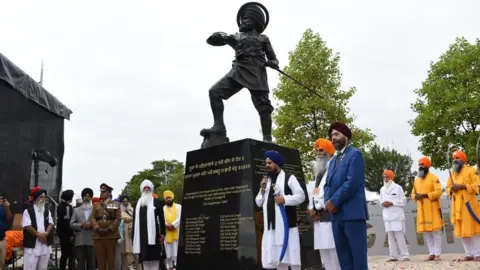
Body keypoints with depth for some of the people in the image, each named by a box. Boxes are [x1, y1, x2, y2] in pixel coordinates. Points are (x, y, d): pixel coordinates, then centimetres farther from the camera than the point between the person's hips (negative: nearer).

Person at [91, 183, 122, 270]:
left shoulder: (115, 204, 8)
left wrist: (110, 229, -14)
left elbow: (118, 218, -2)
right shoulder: (96, 205, 16)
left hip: (111, 235, -2)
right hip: (98, 235, 2)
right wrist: (98, 228, -13)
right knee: (100, 259, 3)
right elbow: (92, 218, 4)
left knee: (111, 258, 1)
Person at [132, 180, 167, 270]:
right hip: (142, 234, 3)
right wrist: (133, 235, 7)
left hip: (154, 233, -3)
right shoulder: (138, 204, 15)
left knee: (155, 256, -3)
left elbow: (161, 218, 0)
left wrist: (162, 233, -8)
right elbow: (135, 220, 13)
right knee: (144, 256, 3)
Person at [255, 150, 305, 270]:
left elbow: (301, 196, -6)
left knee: (292, 256, -5)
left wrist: (285, 199, -17)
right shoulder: (266, 181, 20)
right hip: (271, 225, 6)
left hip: (287, 224, -6)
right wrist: (262, 190, 2)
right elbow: (258, 203, 18)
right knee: (277, 258, 8)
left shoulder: (289, 178, 1)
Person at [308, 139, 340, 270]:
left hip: (330, 216, -9)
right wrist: (311, 208, 2)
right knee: (325, 254, 10)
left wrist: (316, 208, -10)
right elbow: (313, 191, 20)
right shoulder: (318, 172, 23)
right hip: (319, 218, 9)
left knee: (334, 253, -10)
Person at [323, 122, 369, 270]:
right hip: (336, 214, 8)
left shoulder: (355, 154, -2)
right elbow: (328, 184, 16)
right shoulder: (333, 160, 23)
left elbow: (353, 182, -14)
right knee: (343, 256, 9)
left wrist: (334, 201, -12)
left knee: (358, 255, -4)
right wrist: (328, 202, -3)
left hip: (353, 212, -8)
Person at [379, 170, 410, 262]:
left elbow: (404, 201, -2)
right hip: (387, 216, 5)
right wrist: (383, 204, -3)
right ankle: (394, 256, 6)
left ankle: (405, 255, -2)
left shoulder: (398, 188, -1)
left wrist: (392, 203, -12)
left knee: (399, 236, -7)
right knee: (390, 236, 3)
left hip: (397, 215, -5)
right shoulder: (382, 189, 14)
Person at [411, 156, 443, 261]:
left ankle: (437, 254, 0)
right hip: (422, 210, 6)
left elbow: (438, 192, -13)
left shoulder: (434, 178, -4)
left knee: (435, 231, -3)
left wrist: (425, 195, -21)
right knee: (426, 232, 6)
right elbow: (413, 193, 17)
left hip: (432, 208, -6)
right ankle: (432, 253, 13)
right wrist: (415, 196, -7)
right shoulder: (417, 180, 16)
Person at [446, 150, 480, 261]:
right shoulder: (452, 174, 19)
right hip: (456, 205, 6)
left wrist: (462, 186, -17)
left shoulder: (471, 170, 0)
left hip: (468, 203, -6)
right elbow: (447, 188, 20)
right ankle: (469, 254, 11)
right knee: (461, 230, 5)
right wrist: (451, 189, -3)